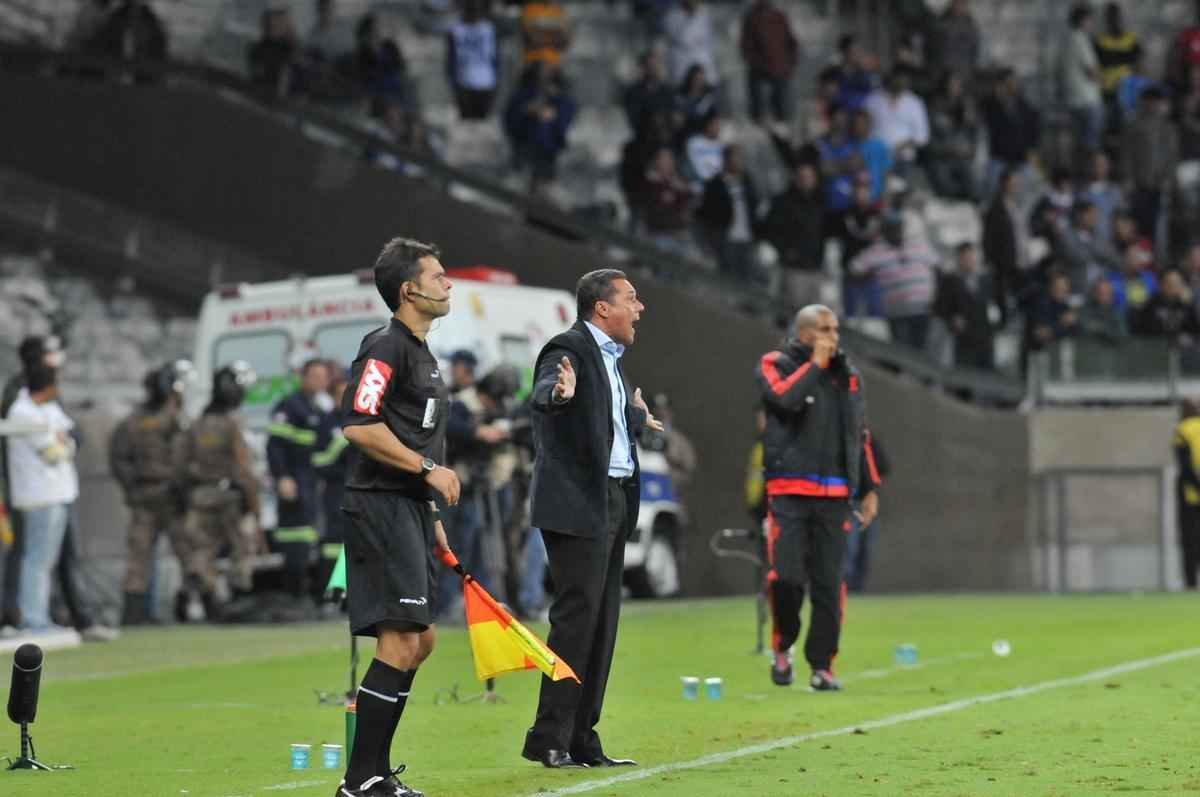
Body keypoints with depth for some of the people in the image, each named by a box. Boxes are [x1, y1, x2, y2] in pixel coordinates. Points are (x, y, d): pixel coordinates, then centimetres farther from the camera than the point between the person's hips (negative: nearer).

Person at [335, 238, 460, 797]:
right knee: (401, 640, -14)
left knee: (418, 640, 11)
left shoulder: (421, 354, 20)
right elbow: (358, 426, -21)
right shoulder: (385, 348, -11)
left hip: (410, 509, 10)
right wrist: (428, 468, -18)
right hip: (380, 506, -10)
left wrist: (432, 519, 24)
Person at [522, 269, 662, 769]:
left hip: (612, 502, 10)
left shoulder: (608, 356, 19)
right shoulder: (570, 349, -10)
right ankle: (548, 740, -8)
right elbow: (543, 392, -31)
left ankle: (581, 741, 14)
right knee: (576, 617, -11)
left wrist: (638, 418, 56)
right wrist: (558, 392, -53)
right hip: (578, 502, -10)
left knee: (602, 624, 9)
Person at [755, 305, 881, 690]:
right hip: (789, 491, -4)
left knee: (828, 584, 0)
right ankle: (783, 647, 11)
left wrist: (869, 488, 16)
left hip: (835, 495, 4)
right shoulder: (775, 364, 2)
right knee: (786, 575, -13)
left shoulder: (847, 373, 15)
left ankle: (821, 665, 8)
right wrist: (815, 364, -10)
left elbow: (860, 434, 20)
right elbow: (786, 399, -20)